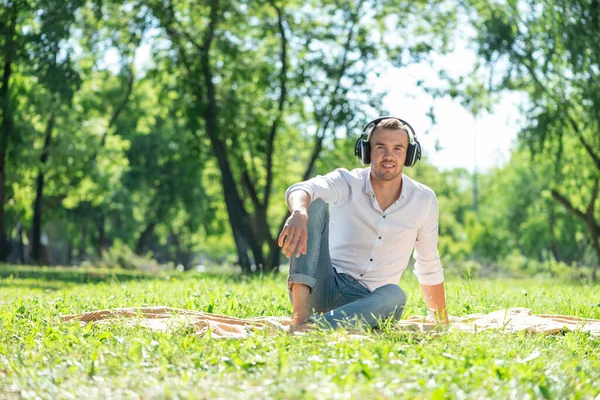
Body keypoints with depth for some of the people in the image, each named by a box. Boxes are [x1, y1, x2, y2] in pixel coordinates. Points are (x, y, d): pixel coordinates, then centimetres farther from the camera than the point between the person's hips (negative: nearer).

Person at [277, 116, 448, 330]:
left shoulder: (424, 200, 2)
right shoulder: (347, 182, -6)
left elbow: (429, 267, 13)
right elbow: (299, 190, -29)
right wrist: (298, 213, -54)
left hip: (367, 302, 1)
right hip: (323, 287, -1)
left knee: (394, 296, -35)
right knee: (314, 204, -23)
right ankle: (300, 313, -39)